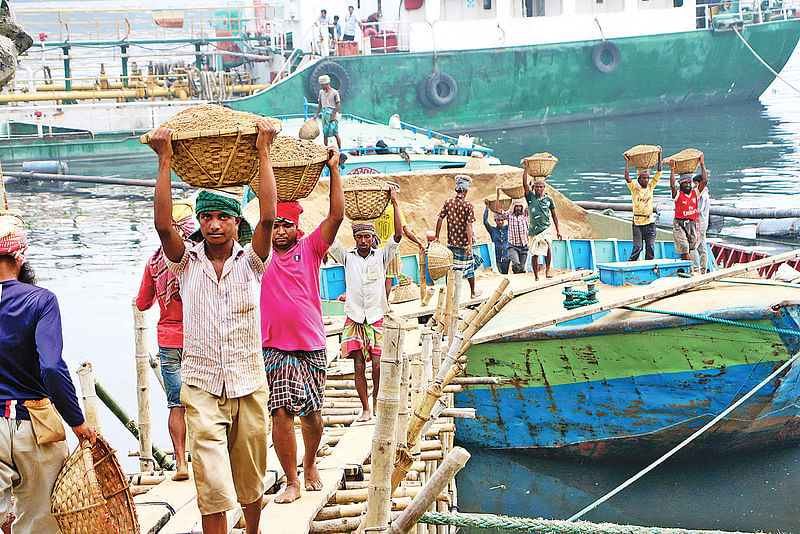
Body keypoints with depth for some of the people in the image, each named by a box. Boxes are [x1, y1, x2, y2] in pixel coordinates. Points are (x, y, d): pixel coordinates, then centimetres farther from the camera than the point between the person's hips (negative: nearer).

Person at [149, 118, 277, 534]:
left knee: (250, 482, 15)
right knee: (212, 488, -10)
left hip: (249, 387, 1)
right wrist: (165, 160, -16)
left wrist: (264, 151, -15)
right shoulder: (187, 263, 2)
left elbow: (267, 217, -13)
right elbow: (163, 224, -14)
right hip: (201, 390, -1)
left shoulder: (250, 262, 1)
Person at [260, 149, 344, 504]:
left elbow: (336, 215, -6)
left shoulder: (310, 250, 3)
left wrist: (333, 169, -11)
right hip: (274, 347, 0)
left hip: (311, 345, 0)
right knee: (281, 413, -8)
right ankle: (291, 481, 3)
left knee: (312, 413, 8)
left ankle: (310, 464, 35)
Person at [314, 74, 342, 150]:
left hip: (332, 113, -5)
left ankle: (340, 150, -5)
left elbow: (338, 105, -6)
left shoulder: (334, 92, -4)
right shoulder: (321, 92, 12)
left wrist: (333, 115, -13)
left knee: (335, 133, -10)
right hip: (324, 114, 5)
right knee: (325, 134, 4)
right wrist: (317, 114, 14)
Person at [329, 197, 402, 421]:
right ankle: (365, 408, 7)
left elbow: (398, 235, -7)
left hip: (377, 318, -1)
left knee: (377, 365, -8)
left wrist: (395, 204, -11)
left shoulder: (381, 256, 4)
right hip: (354, 318, 1)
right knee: (358, 366, -1)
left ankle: (377, 398, 15)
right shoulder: (347, 256, 6)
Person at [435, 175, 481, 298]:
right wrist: (470, 244, -21)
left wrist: (437, 236, 7)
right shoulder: (468, 205, -12)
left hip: (451, 242, 3)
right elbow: (469, 225, -18)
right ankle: (473, 292, 26)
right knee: (469, 266, 12)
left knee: (451, 267, 11)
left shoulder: (448, 202, -1)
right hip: (463, 242, -3)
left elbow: (440, 219, -2)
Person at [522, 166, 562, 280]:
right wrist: (525, 169, -13)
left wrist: (558, 231, 10)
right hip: (533, 230, 1)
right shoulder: (530, 197, 4)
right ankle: (536, 276, 14)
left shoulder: (549, 199, 6)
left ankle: (547, 269, -15)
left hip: (546, 228, -1)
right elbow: (525, 184, -8)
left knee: (547, 246, -27)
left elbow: (554, 215, 12)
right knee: (534, 254, 3)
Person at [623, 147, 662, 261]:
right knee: (637, 247, -8)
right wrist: (627, 162, -18)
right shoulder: (634, 187, -2)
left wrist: (659, 156, 1)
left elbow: (659, 173, 7)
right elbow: (627, 178, -17)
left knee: (650, 246, 0)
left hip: (650, 222, 4)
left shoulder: (650, 186, 9)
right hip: (637, 222, -4)